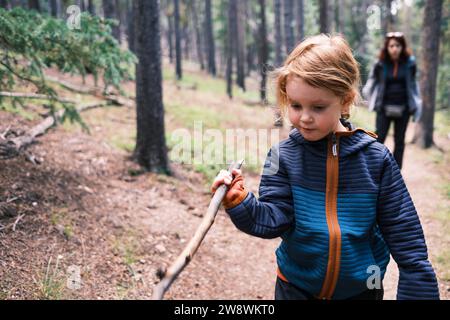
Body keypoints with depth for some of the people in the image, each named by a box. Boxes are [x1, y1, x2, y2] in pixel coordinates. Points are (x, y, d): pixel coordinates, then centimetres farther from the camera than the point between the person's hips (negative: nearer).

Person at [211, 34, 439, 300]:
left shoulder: (376, 158, -10)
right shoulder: (283, 157, -10)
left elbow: (404, 234, -5)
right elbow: (274, 219, -14)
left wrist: (420, 290, -4)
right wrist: (239, 201, -31)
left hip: (362, 289, 0)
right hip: (296, 287, 0)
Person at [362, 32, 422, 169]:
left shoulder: (409, 63, -2)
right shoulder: (380, 64, -5)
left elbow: (413, 85, 10)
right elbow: (372, 82, 9)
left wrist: (417, 105, 11)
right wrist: (372, 101, 13)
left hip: (403, 109, 1)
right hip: (384, 108, -1)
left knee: (399, 141, 8)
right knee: (379, 139, -5)